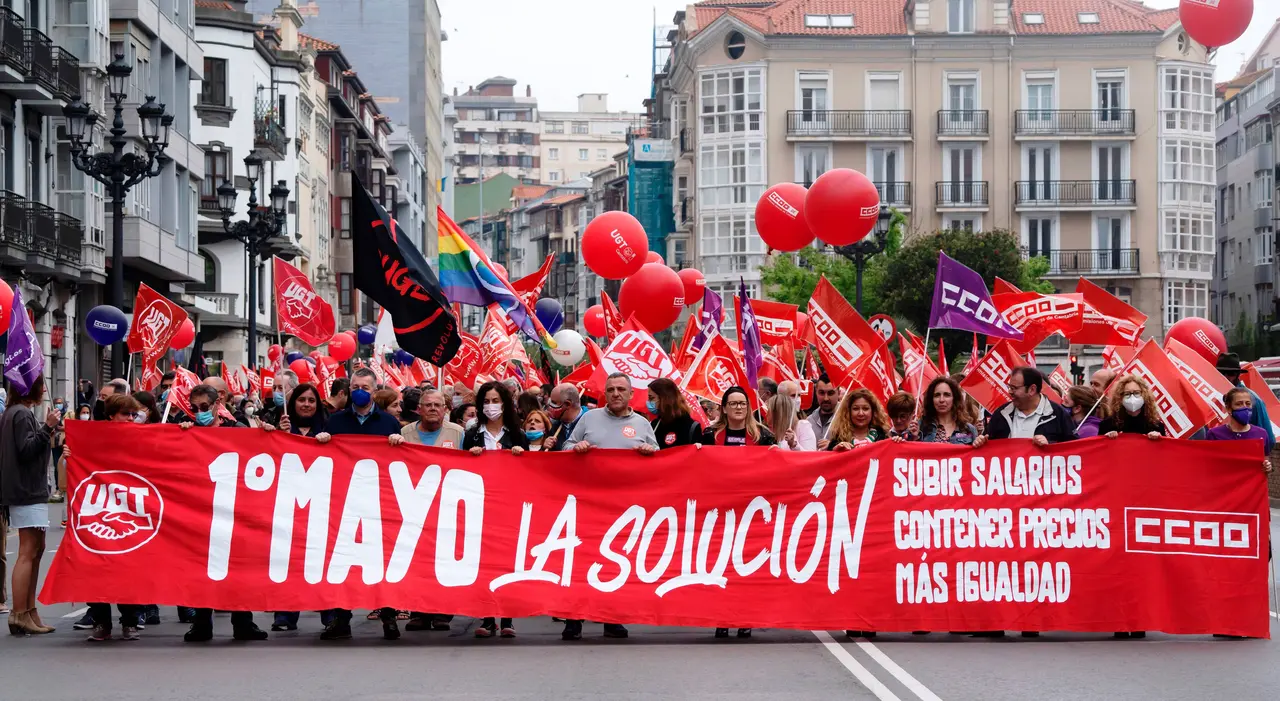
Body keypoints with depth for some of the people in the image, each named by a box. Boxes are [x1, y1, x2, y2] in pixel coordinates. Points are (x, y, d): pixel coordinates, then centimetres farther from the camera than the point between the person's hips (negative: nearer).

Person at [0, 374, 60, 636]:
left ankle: (28, 609, 15)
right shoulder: (22, 414, -14)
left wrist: (47, 430, 14)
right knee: (28, 551, -10)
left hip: (28, 489, 11)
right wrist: (47, 428, -21)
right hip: (27, 491, -11)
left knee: (36, 548, 13)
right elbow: (26, 450, -21)